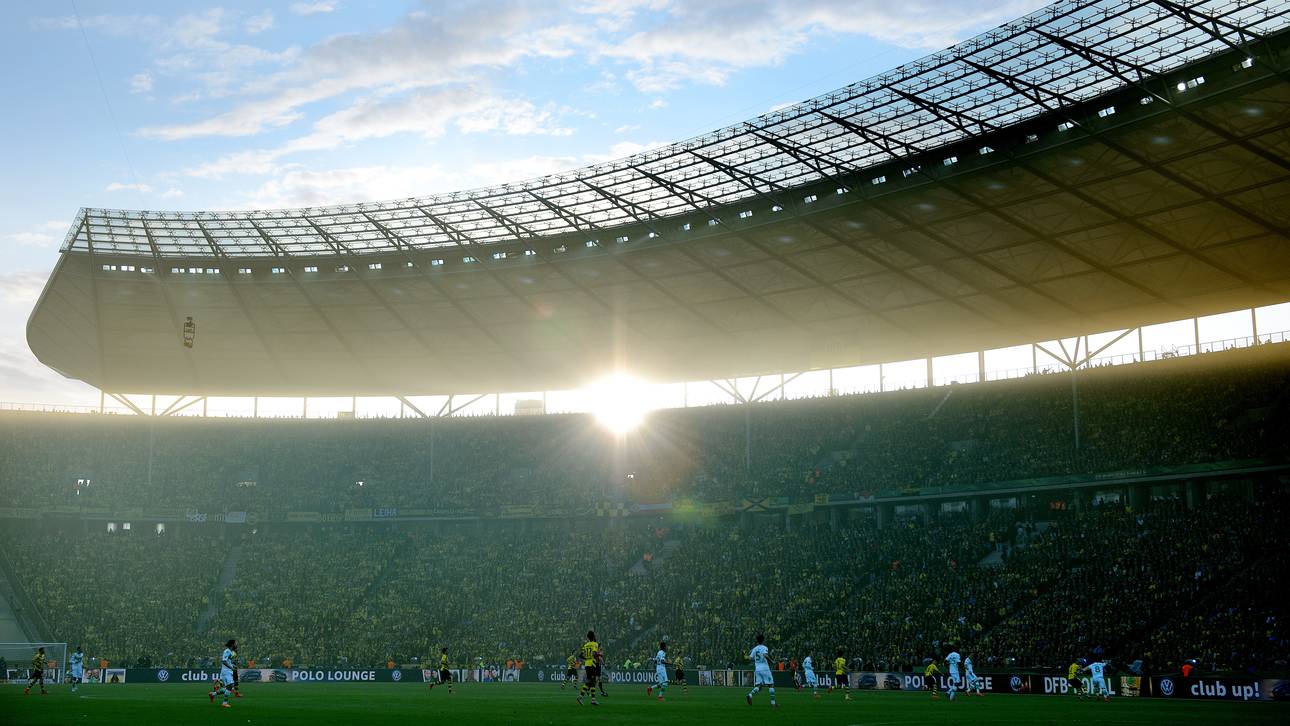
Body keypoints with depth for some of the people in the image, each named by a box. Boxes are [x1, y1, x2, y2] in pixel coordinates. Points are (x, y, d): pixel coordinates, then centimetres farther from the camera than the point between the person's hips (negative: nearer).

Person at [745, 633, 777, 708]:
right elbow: (765, 655, -25)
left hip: (757, 669, 5)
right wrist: (771, 661, -11)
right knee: (771, 685, 5)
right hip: (765, 668, -5)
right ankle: (772, 703, 1)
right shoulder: (764, 648, -6)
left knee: (758, 685, 4)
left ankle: (750, 695, -25)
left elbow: (750, 658, 10)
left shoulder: (755, 649, 11)